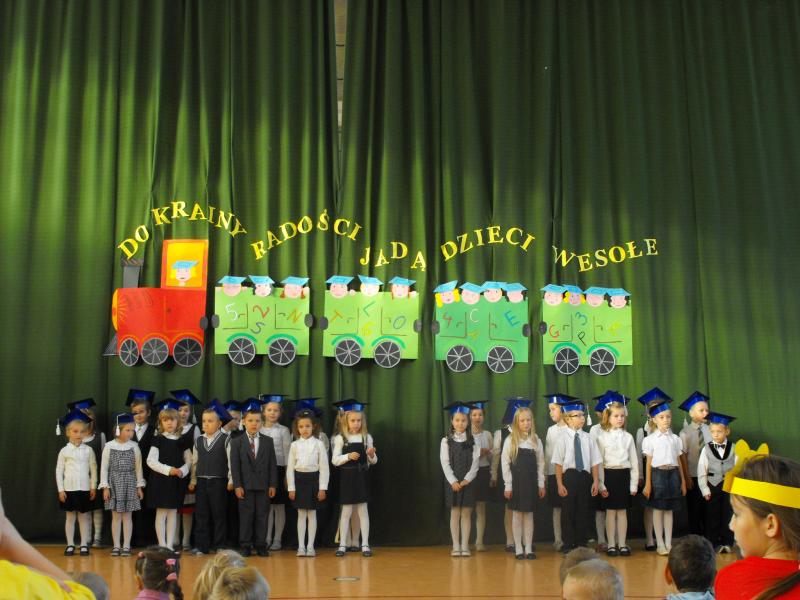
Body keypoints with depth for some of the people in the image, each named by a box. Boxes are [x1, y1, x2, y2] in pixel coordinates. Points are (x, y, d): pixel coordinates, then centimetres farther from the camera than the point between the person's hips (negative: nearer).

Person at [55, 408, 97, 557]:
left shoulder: (88, 450, 1)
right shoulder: (64, 451, -2)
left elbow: (93, 469, 4)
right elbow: (59, 470, 0)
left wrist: (93, 487, 1)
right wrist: (60, 489, -3)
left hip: (85, 489, 1)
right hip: (69, 489, -1)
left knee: (84, 517, 6)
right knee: (70, 517, 6)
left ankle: (84, 544, 12)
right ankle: (70, 545, 14)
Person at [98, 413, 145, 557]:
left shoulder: (134, 446, 0)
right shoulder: (109, 446, -3)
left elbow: (138, 467, 5)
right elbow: (104, 467, -1)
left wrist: (139, 486, 4)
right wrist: (105, 487, -4)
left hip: (130, 484, 1)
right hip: (114, 483, -1)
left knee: (127, 516, 4)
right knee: (116, 516, 4)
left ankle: (126, 546, 9)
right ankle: (116, 546, 10)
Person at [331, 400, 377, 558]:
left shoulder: (367, 437, 2)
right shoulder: (340, 438, -4)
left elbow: (373, 461, 7)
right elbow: (335, 460, -6)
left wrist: (371, 455, -14)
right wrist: (348, 456, -20)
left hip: (362, 476, 1)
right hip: (347, 477, -1)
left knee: (363, 510, 5)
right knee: (346, 512, 4)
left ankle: (365, 544, 10)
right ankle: (342, 545, 12)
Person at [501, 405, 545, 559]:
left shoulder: (536, 440, 3)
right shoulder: (510, 440, -4)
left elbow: (540, 463, 6)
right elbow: (505, 463, -5)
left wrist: (541, 484, 2)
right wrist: (508, 485, -8)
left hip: (531, 481, 2)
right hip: (516, 481, -2)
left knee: (529, 514, 6)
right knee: (517, 514, 3)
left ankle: (528, 548, 12)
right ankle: (518, 549, 10)